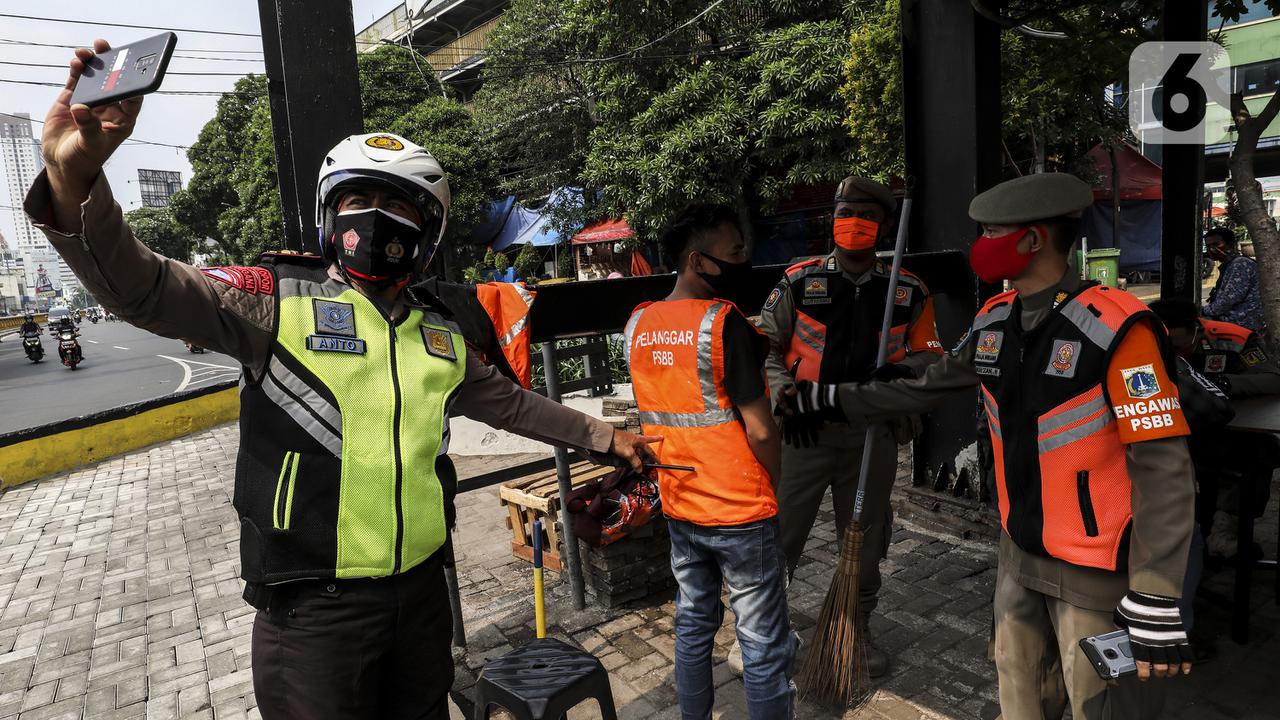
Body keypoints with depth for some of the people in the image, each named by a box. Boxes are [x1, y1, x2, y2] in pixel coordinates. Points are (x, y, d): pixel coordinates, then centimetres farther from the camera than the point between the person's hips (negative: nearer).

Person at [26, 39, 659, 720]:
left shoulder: (441, 334, 6)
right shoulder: (279, 301, -7)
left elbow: (507, 402, 18)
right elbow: (143, 287, -18)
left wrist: (601, 435, 21)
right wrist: (76, 179, -36)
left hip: (421, 588, 5)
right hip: (314, 606, -4)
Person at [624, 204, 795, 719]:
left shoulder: (638, 324, 0)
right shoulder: (725, 322, -19)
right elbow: (759, 429, -17)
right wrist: (777, 485, -1)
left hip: (679, 507, 7)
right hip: (742, 510, -6)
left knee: (693, 627, 22)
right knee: (765, 645, 9)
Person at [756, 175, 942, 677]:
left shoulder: (909, 292, 3)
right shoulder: (798, 283, -2)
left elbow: (930, 354, 10)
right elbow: (765, 347, 1)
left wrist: (901, 370, -12)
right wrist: (785, 393, -14)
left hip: (872, 433, 2)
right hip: (806, 429, -2)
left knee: (866, 537, 16)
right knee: (778, 535, 3)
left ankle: (856, 628, 37)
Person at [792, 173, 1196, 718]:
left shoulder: (1117, 327, -20)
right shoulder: (993, 323, 1)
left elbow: (1163, 470, -21)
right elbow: (923, 389, 14)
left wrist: (1156, 608, -23)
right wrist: (830, 398, 18)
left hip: (1099, 572, -6)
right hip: (1020, 555, 6)